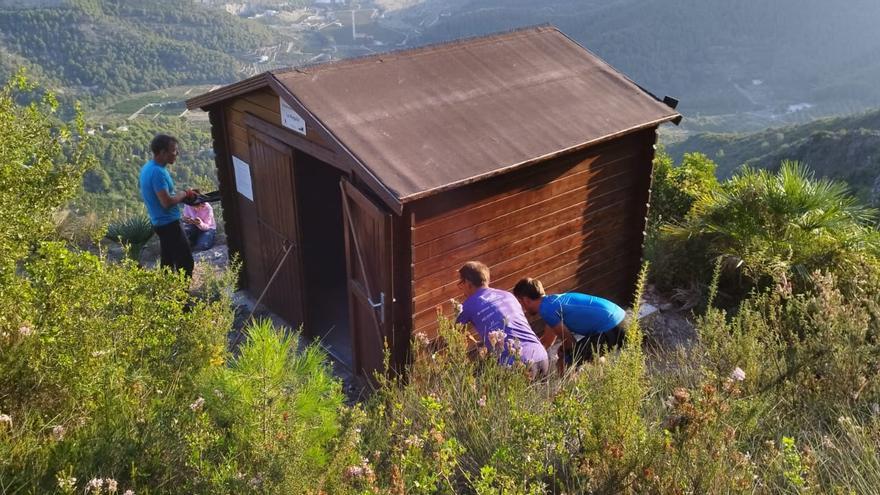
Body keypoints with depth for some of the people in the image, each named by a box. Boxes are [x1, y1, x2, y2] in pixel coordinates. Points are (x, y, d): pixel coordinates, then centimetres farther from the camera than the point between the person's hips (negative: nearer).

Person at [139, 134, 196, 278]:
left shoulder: (148, 167, 9)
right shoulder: (157, 172, -23)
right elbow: (167, 202, -29)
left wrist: (183, 194, 7)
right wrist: (183, 194, -12)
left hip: (160, 222, 10)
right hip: (169, 223, -10)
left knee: (167, 262, 18)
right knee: (185, 262, -7)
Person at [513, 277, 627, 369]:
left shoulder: (546, 309, -11)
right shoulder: (553, 299, 18)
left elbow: (570, 342, -5)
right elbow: (546, 341, 28)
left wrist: (562, 353, 17)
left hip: (610, 329, -9)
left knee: (565, 365, -1)